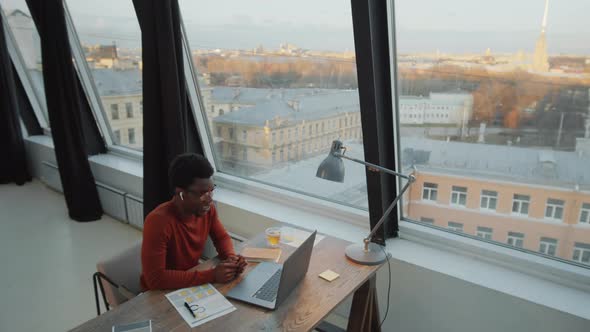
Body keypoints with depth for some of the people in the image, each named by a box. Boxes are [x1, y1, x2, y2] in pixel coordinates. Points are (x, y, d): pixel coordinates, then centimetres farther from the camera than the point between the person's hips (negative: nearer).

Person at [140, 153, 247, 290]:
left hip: (193, 283, 6)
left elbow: (222, 237, 5)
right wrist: (211, 275, -31)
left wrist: (231, 257, -16)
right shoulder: (158, 221, -28)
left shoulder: (207, 209, -10)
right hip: (161, 292, -6)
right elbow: (155, 278, -31)